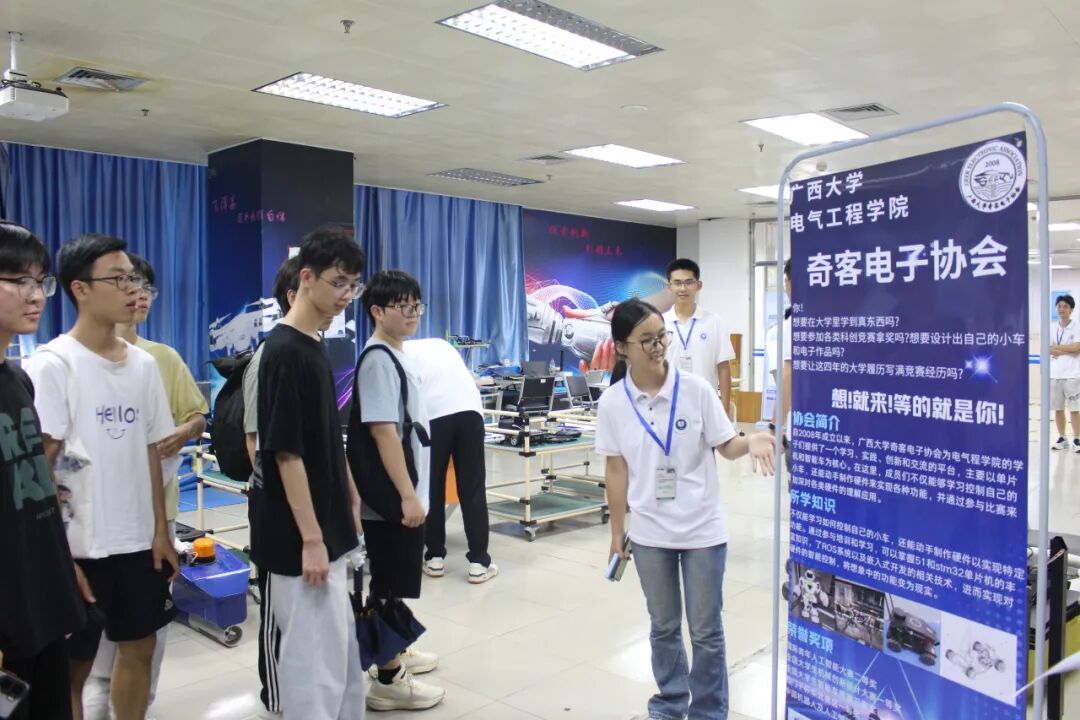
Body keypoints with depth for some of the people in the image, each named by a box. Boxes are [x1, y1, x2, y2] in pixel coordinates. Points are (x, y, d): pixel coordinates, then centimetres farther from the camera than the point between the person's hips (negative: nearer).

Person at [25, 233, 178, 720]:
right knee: (71, 665, 8)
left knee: (139, 648, 16)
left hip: (139, 539, 6)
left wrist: (161, 530, 8)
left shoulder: (143, 364, 6)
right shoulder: (52, 364, -11)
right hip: (80, 544, -5)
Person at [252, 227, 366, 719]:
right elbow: (287, 453, -21)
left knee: (337, 651, 20)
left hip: (328, 529, 9)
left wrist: (349, 501, 19)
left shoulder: (316, 347, 10)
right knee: (315, 658, 2)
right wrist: (311, 538, -20)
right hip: (301, 538, -9)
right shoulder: (285, 351, -19)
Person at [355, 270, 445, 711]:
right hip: (393, 497, -10)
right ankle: (388, 681, 13)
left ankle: (394, 653, 37)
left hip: (405, 493, 10)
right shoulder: (379, 359, -17)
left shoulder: (398, 355, 12)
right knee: (389, 586, 1)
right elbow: (383, 430, -23)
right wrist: (408, 494, -23)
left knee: (397, 584, 21)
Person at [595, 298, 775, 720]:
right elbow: (616, 469, 0)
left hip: (702, 529, -1)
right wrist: (616, 533, 5)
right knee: (664, 626, 19)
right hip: (649, 533, 2)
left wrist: (751, 442, -27)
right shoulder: (612, 403, -7)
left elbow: (726, 445, -4)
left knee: (706, 631, 10)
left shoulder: (696, 389, -12)